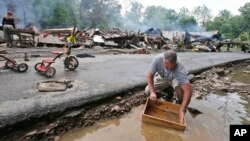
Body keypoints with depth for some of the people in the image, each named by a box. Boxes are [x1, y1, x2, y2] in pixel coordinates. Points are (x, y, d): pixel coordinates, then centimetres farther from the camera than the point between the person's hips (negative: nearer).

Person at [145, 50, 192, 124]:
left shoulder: (180, 70, -42)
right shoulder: (157, 59, -37)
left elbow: (188, 90, -45)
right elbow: (149, 76, -27)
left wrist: (182, 110, -48)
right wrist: (152, 92, -38)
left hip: (175, 79, -2)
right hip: (162, 78, 2)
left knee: (179, 86, -36)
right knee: (147, 91, -14)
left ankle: (180, 102, -2)